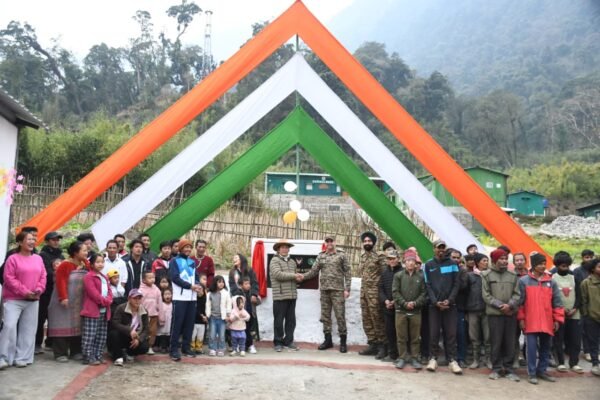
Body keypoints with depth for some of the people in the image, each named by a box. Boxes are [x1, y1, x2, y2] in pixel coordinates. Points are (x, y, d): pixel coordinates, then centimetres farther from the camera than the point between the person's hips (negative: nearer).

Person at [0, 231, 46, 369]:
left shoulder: (38, 258, 9)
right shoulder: (13, 258, -5)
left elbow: (43, 277, 9)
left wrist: (38, 290, -8)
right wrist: (24, 291, -16)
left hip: (33, 300, 5)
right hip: (13, 299, -5)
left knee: (28, 329, 6)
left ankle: (22, 358, 14)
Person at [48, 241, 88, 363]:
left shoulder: (86, 265, 7)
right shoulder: (65, 265, -13)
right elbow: (60, 282, -20)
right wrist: (63, 297, -26)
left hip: (80, 303, 6)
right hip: (66, 301, -6)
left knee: (77, 325, 10)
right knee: (63, 325, -2)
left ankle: (76, 352, 17)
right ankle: (61, 353, 4)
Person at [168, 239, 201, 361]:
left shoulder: (192, 262, 18)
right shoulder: (174, 261, 1)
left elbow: (196, 277, 16)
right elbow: (175, 278, -10)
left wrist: (197, 285, -7)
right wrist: (190, 286, -16)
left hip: (192, 297, 6)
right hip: (180, 297, -5)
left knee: (189, 323, 6)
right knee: (177, 323, -7)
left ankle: (186, 347, 15)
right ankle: (174, 349, -3)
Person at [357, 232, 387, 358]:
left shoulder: (379, 256, -6)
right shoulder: (362, 257, 15)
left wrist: (380, 288, -13)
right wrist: (363, 288, 15)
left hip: (375, 292, -7)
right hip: (363, 291, 7)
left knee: (377, 319, -6)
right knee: (366, 319, 9)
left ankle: (381, 346, 1)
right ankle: (372, 344, 17)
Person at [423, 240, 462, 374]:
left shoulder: (453, 264, 6)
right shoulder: (428, 265, 5)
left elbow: (457, 283, 2)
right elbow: (427, 285, 1)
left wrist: (449, 300, -10)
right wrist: (436, 301, -11)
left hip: (450, 304, 0)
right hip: (434, 305, 0)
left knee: (451, 333, 1)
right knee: (434, 333, 2)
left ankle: (452, 360, 7)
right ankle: (433, 358, 11)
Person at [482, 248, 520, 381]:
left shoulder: (513, 275, 9)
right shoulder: (487, 275, 0)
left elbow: (517, 294, 5)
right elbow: (486, 295, -4)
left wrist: (509, 305, -12)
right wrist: (500, 306, -12)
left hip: (511, 313, 3)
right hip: (494, 313, -2)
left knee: (510, 343, 6)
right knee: (496, 342, 2)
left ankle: (509, 369, 15)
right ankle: (496, 368, 13)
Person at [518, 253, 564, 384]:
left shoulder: (551, 282, 7)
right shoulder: (523, 281, -1)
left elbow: (557, 302, 8)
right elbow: (520, 301, -1)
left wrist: (557, 319, 3)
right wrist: (521, 318, -4)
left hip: (547, 322, 4)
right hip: (530, 322, -3)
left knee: (546, 347, 11)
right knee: (532, 348, -3)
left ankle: (542, 371, 24)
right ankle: (532, 373, 5)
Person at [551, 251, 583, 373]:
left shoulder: (574, 277, 12)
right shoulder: (552, 278, -1)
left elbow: (579, 295, 10)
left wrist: (575, 308, -5)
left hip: (574, 315, 4)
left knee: (575, 339, 3)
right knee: (558, 340, 0)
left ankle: (574, 363, 13)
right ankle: (561, 363, 9)